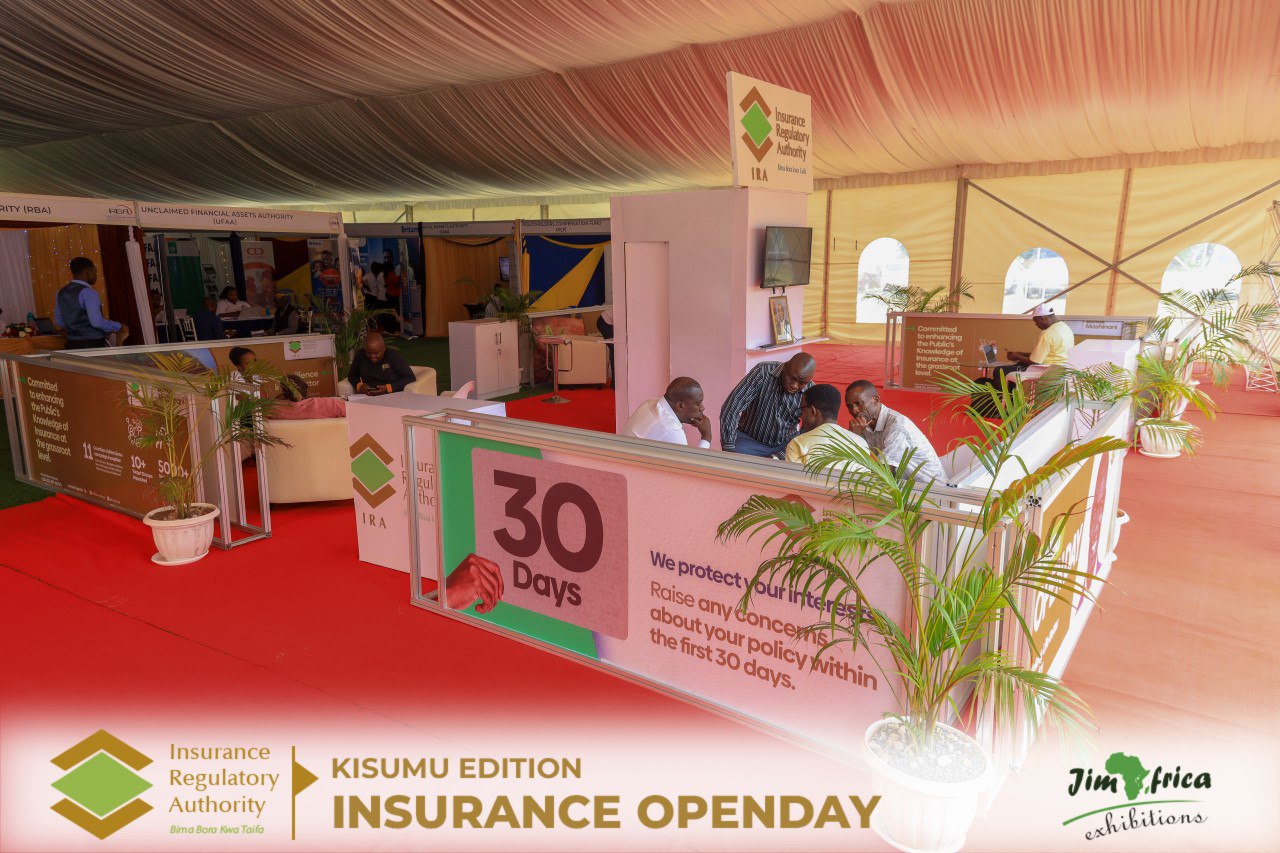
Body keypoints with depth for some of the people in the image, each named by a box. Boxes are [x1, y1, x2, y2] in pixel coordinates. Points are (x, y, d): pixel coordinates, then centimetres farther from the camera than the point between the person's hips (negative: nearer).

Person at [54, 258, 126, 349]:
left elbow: (58, 321, 20)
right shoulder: (88, 293, -13)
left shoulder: (61, 292, 12)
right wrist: (118, 326, -6)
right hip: (92, 344, -8)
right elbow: (97, 322, -20)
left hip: (71, 344, 8)